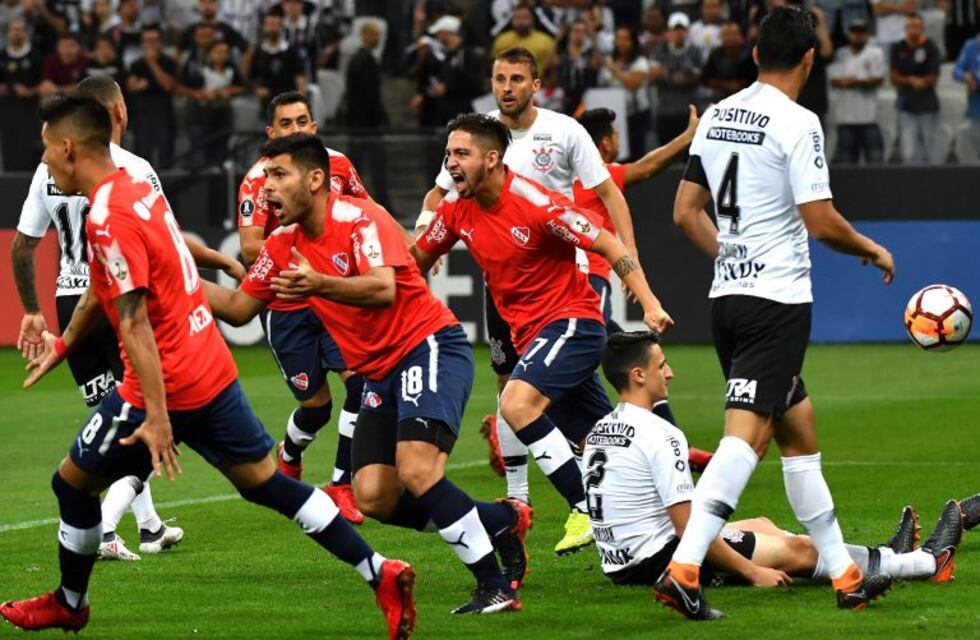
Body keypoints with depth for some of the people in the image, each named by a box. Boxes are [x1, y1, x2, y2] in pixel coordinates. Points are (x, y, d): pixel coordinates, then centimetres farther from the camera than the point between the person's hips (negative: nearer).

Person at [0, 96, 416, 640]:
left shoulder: (108, 220, -19)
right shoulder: (139, 191, 10)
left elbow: (134, 323, -24)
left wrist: (157, 416, -26)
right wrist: (64, 342, 38)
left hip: (167, 384, -9)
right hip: (214, 368, 9)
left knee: (73, 483, 10)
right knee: (264, 481, 11)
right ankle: (380, 574, 4)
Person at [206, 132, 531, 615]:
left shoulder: (359, 219, -15)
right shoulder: (283, 244, 7)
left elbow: (384, 289, -30)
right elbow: (238, 309, 13)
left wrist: (318, 284, -44)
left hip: (429, 346, -8)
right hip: (379, 372, 8)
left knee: (416, 471, -27)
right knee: (374, 498, -5)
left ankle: (496, 586, -20)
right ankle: (500, 521, 11)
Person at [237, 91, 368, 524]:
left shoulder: (337, 164, 0)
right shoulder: (259, 179, -12)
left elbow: (366, 211, 18)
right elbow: (250, 247, -19)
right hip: (287, 307, -3)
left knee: (361, 377, -18)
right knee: (316, 404, 5)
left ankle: (341, 484, -7)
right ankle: (288, 456, 41)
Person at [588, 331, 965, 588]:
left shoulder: (600, 432, 9)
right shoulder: (659, 435, -20)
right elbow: (688, 528, -22)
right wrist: (753, 571, -15)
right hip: (659, 560, -10)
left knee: (761, 526, 24)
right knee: (800, 550, 3)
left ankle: (884, 558, 34)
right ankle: (927, 563, 16)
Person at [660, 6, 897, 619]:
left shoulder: (718, 115, 10)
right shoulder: (796, 122, -12)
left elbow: (686, 211, 13)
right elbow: (821, 221, -14)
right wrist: (873, 250, 3)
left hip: (728, 294, 8)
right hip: (778, 299, -8)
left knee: (799, 428, 16)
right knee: (745, 435, -14)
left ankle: (844, 573, 22)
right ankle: (683, 569, -26)